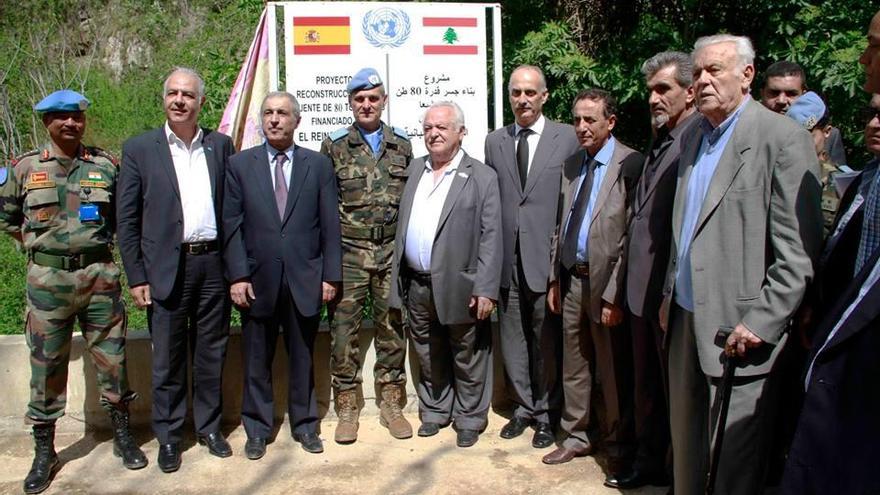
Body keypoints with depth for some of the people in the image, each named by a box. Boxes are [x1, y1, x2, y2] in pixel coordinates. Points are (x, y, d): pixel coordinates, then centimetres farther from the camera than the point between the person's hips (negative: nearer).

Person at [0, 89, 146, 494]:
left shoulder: (105, 165, 2)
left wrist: (100, 240, 5)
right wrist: (37, 244, 9)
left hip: (99, 274, 0)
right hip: (47, 278, 0)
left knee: (111, 357, 7)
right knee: (46, 363, 7)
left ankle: (122, 436, 24)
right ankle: (44, 452, 21)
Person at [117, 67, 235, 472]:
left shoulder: (221, 146, 7)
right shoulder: (139, 149, 1)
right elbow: (126, 219, 0)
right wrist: (136, 277, -4)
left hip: (214, 265, 2)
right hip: (167, 268, -2)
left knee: (211, 354, 13)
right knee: (168, 359, 7)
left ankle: (209, 427, 28)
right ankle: (168, 437, 23)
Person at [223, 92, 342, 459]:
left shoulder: (319, 165, 5)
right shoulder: (239, 164, 4)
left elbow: (330, 224, 3)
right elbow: (231, 224, 1)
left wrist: (330, 275, -2)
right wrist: (237, 275, -6)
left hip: (305, 280, 0)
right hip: (257, 280, 0)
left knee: (302, 358, 11)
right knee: (256, 362, 10)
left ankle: (304, 425, 27)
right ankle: (257, 429, 26)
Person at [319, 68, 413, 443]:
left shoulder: (402, 145, 8)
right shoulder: (334, 146, 2)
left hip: (392, 251, 2)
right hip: (349, 252, -2)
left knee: (391, 327, 8)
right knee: (344, 328, 1)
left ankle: (391, 402, 21)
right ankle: (346, 407, 14)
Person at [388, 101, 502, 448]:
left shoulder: (482, 177, -6)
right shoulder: (415, 169, 11)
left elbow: (490, 238, -10)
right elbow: (403, 226, 13)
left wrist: (486, 289, -15)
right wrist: (398, 280, 9)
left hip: (459, 287, -5)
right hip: (416, 286, 5)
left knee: (467, 360, 9)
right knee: (428, 358, 18)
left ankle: (469, 419, 27)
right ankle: (434, 412, 36)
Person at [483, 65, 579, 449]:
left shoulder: (568, 137, -1)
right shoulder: (494, 141, 10)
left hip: (547, 258, -3)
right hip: (507, 259, 4)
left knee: (546, 341, 6)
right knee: (513, 339, 12)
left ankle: (545, 413, 23)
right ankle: (523, 407, 29)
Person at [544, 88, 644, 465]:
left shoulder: (631, 165, -13)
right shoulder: (571, 165, 11)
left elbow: (631, 237, -16)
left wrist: (614, 295, -17)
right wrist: (554, 279, 11)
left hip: (605, 281, -6)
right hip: (571, 278, 6)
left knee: (612, 369, 7)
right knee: (573, 364, 16)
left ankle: (618, 443, 26)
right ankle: (575, 437, 31)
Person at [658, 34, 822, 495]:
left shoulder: (782, 138, -10)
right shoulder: (695, 136, 13)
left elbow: (799, 251, -14)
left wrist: (761, 324, -17)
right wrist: (670, 292, 14)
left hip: (739, 328, -7)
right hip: (686, 319, 7)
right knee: (686, 448, 17)